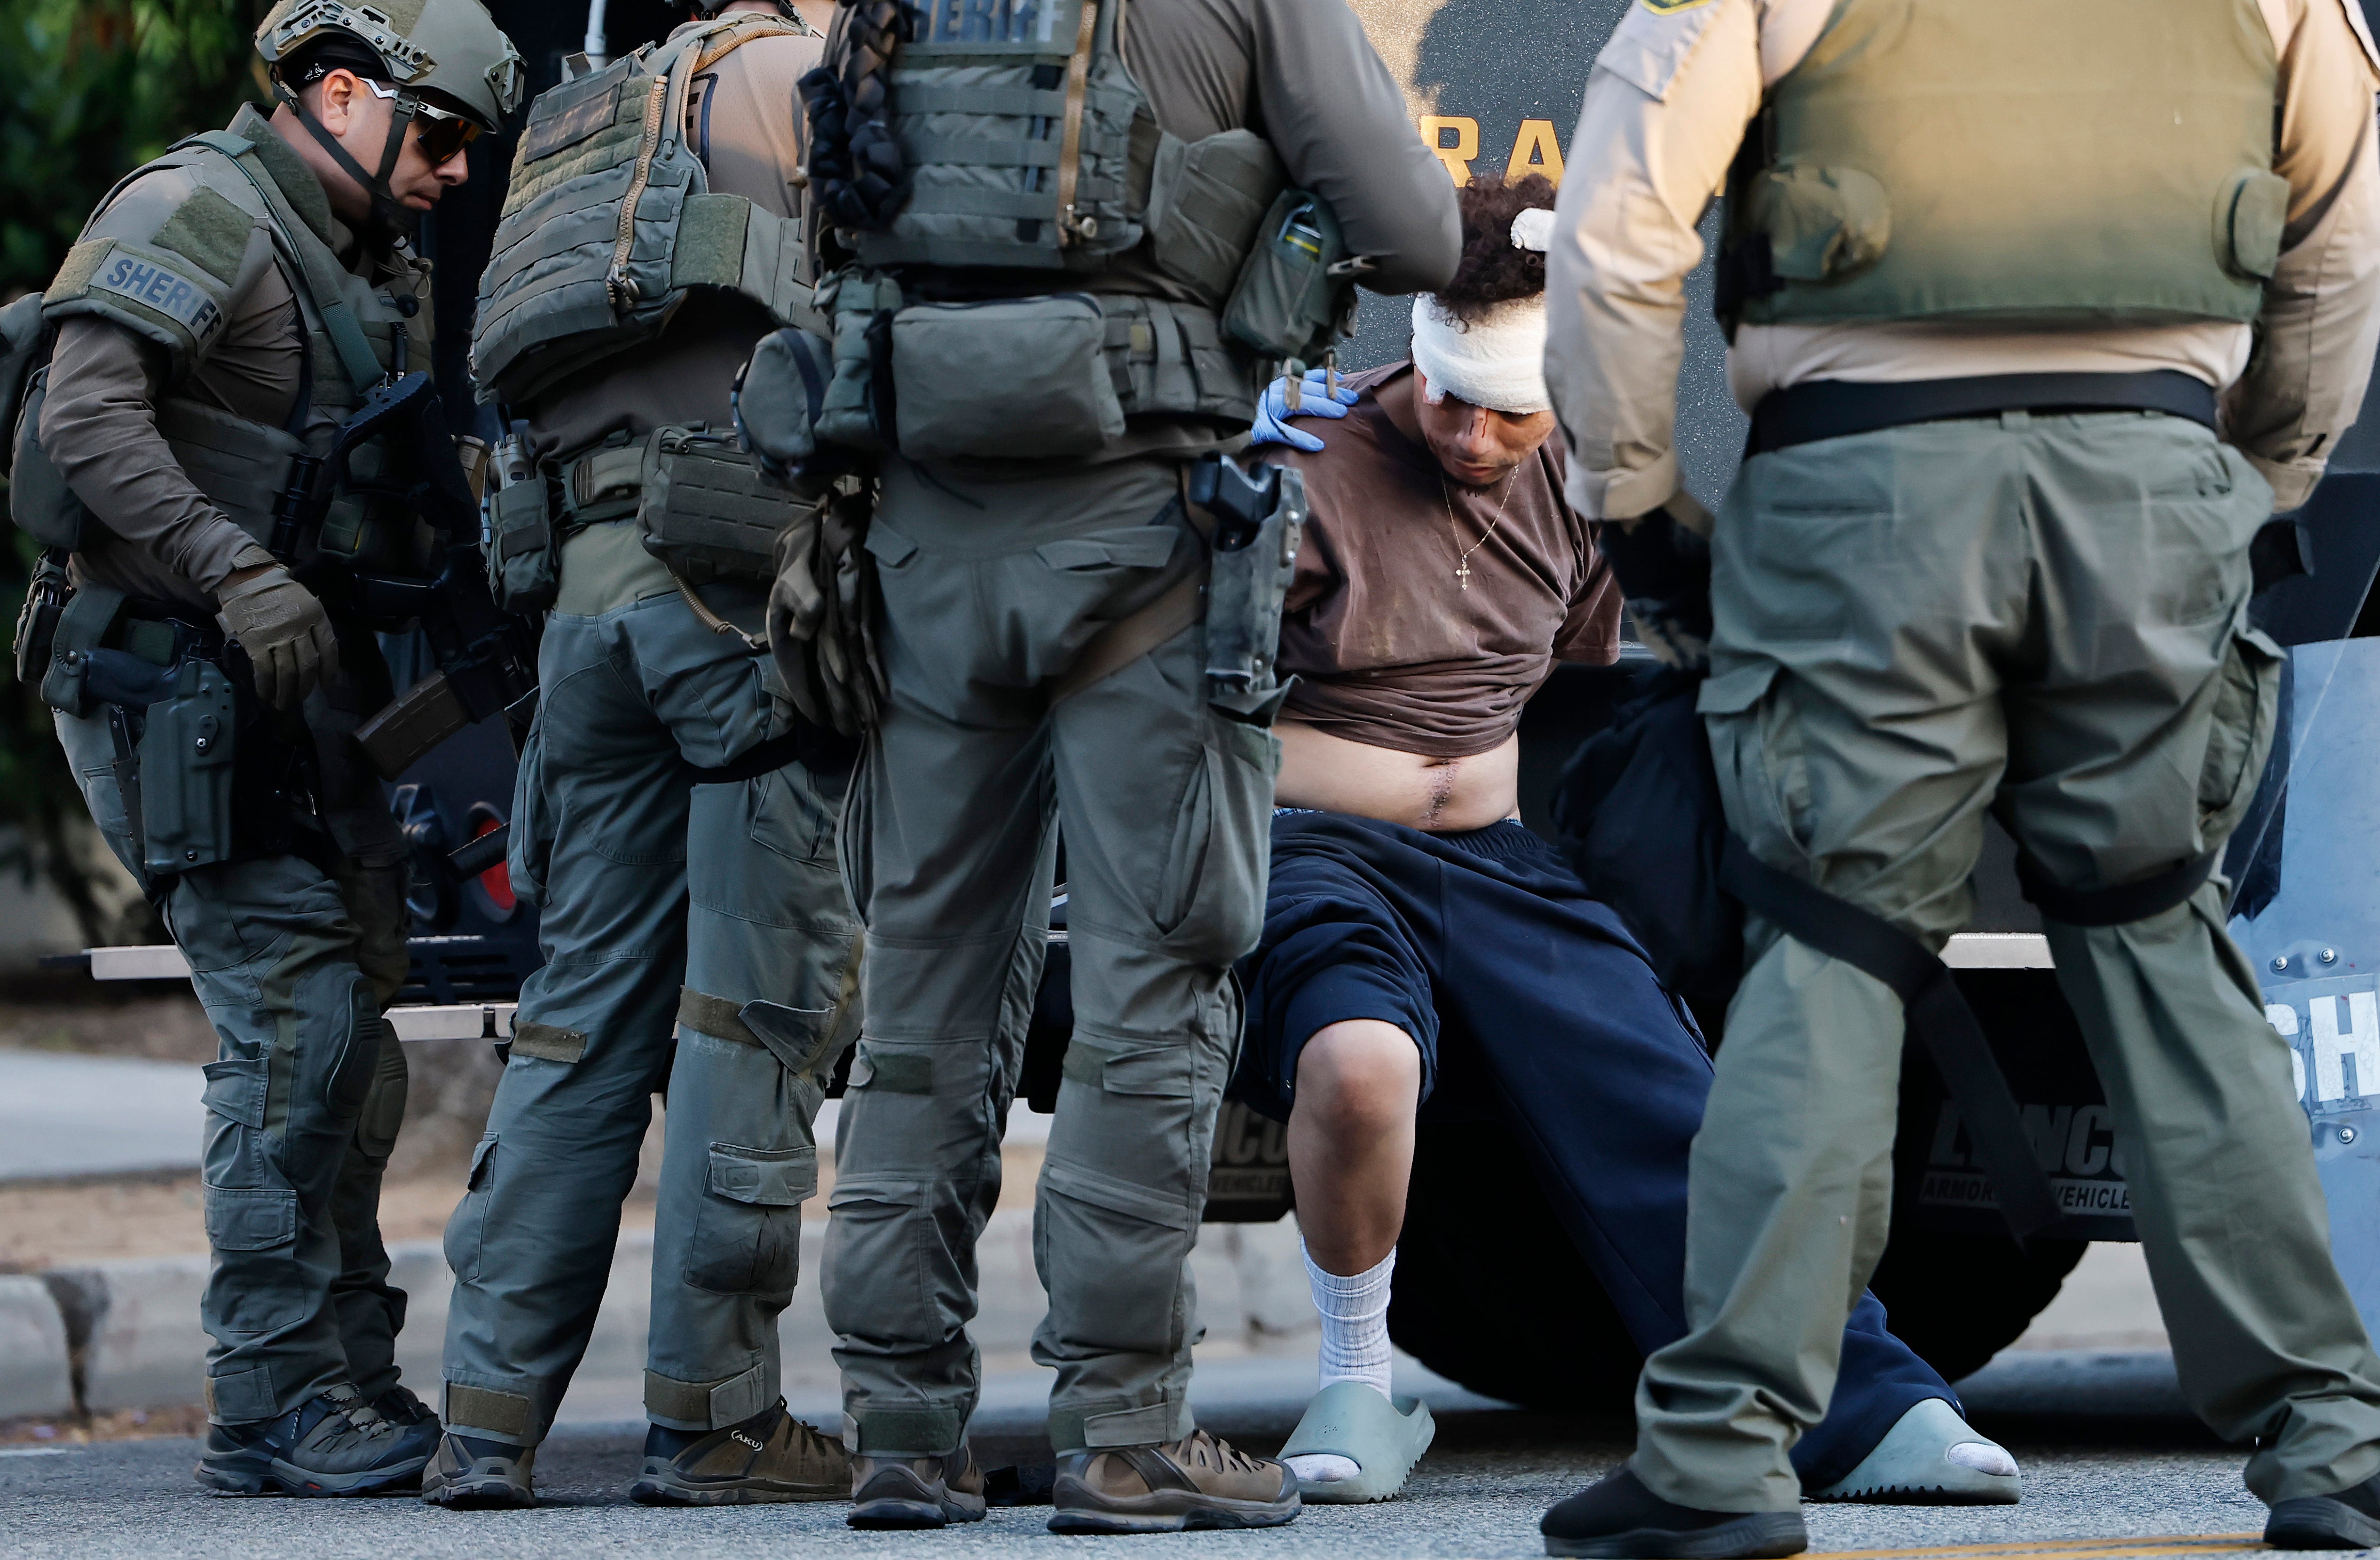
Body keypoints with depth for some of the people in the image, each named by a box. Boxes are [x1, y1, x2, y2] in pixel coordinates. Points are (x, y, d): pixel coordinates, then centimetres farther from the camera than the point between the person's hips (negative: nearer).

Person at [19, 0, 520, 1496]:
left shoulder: (386, 279, 20)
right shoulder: (197, 213, -10)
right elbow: (88, 416, -22)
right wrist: (240, 576, -29)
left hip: (319, 688, 10)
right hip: (196, 683, -10)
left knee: (356, 1036, 11)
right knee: (300, 1022, -14)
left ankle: (353, 1379, 20)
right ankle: (273, 1400, -12)